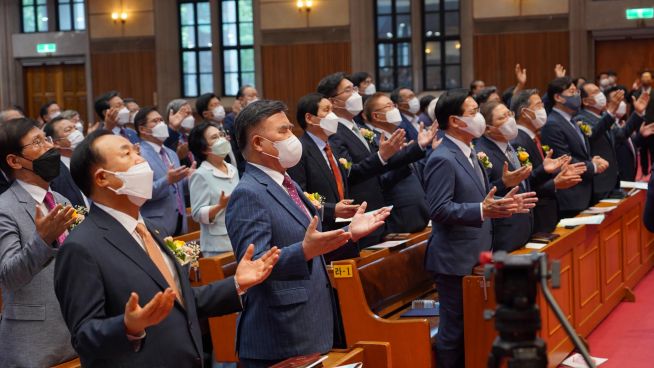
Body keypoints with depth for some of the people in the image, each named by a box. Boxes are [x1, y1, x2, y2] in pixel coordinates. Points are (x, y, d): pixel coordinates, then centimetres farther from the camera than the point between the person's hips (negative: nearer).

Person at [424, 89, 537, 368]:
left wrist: (501, 204, 6)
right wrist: (482, 211, -32)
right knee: (454, 329, -1)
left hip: (475, 257, 9)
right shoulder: (442, 159, -17)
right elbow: (439, 209, -24)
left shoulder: (469, 153, 14)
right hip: (455, 260, -9)